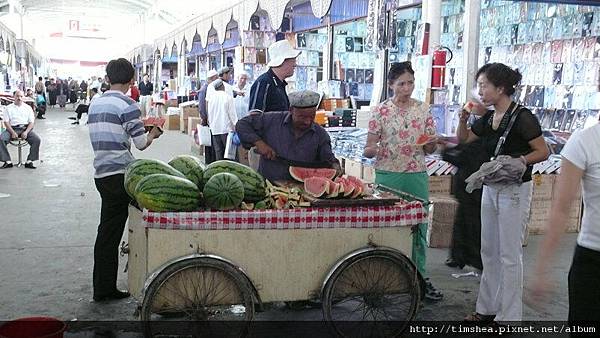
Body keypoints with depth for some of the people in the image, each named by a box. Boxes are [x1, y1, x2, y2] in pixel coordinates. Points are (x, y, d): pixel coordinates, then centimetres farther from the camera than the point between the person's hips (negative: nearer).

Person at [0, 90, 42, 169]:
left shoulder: (28, 108, 12)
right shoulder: (9, 108, 10)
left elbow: (31, 122, 6)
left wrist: (26, 132, -13)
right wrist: (13, 132, -14)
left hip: (26, 128, 0)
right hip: (12, 128, 0)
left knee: (37, 140, -27)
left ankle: (29, 161, -22)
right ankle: (8, 161, -22)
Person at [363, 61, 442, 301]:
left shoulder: (423, 110, 6)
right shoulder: (381, 111, -3)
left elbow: (429, 150, 10)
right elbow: (368, 150, -3)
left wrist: (432, 142, -12)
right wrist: (373, 150, -26)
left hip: (417, 176, 3)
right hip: (388, 175, -3)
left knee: (419, 227, 6)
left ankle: (420, 276, 19)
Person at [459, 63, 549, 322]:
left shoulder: (522, 117, -15)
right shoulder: (488, 118, 7)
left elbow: (543, 152, -13)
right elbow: (464, 139, 20)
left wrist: (516, 161, -25)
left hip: (514, 191, -8)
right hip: (490, 189, 8)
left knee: (510, 255, 0)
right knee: (489, 252, 14)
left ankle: (508, 316, 10)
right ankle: (487, 309, 26)